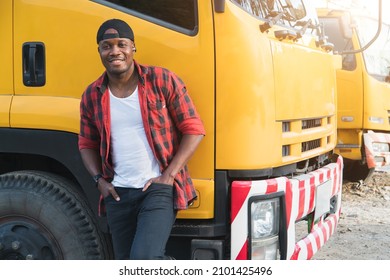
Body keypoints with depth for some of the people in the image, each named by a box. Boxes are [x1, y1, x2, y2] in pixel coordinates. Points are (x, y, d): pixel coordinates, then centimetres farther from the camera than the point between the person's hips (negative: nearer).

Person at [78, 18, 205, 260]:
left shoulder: (163, 81, -5)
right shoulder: (92, 95, 6)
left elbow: (194, 129, -5)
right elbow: (87, 144, 17)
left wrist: (168, 175, -13)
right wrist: (99, 180, 0)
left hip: (159, 188, -4)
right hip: (118, 193, 5)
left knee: (144, 259, -23)